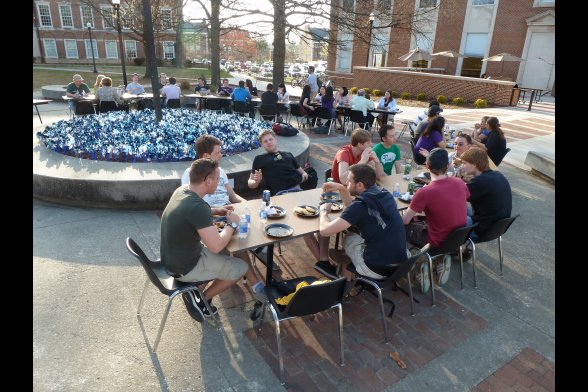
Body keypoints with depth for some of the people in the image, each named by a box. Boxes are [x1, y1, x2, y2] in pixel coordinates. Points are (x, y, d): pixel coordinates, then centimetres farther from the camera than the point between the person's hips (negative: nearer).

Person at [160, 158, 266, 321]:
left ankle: (256, 286, 25)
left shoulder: (182, 190, -4)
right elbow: (216, 246, -31)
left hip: (175, 256, 9)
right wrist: (232, 224, -14)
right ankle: (200, 300, 15)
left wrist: (216, 211, 7)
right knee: (241, 268, 6)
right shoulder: (197, 206, -33)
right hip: (185, 268, -9)